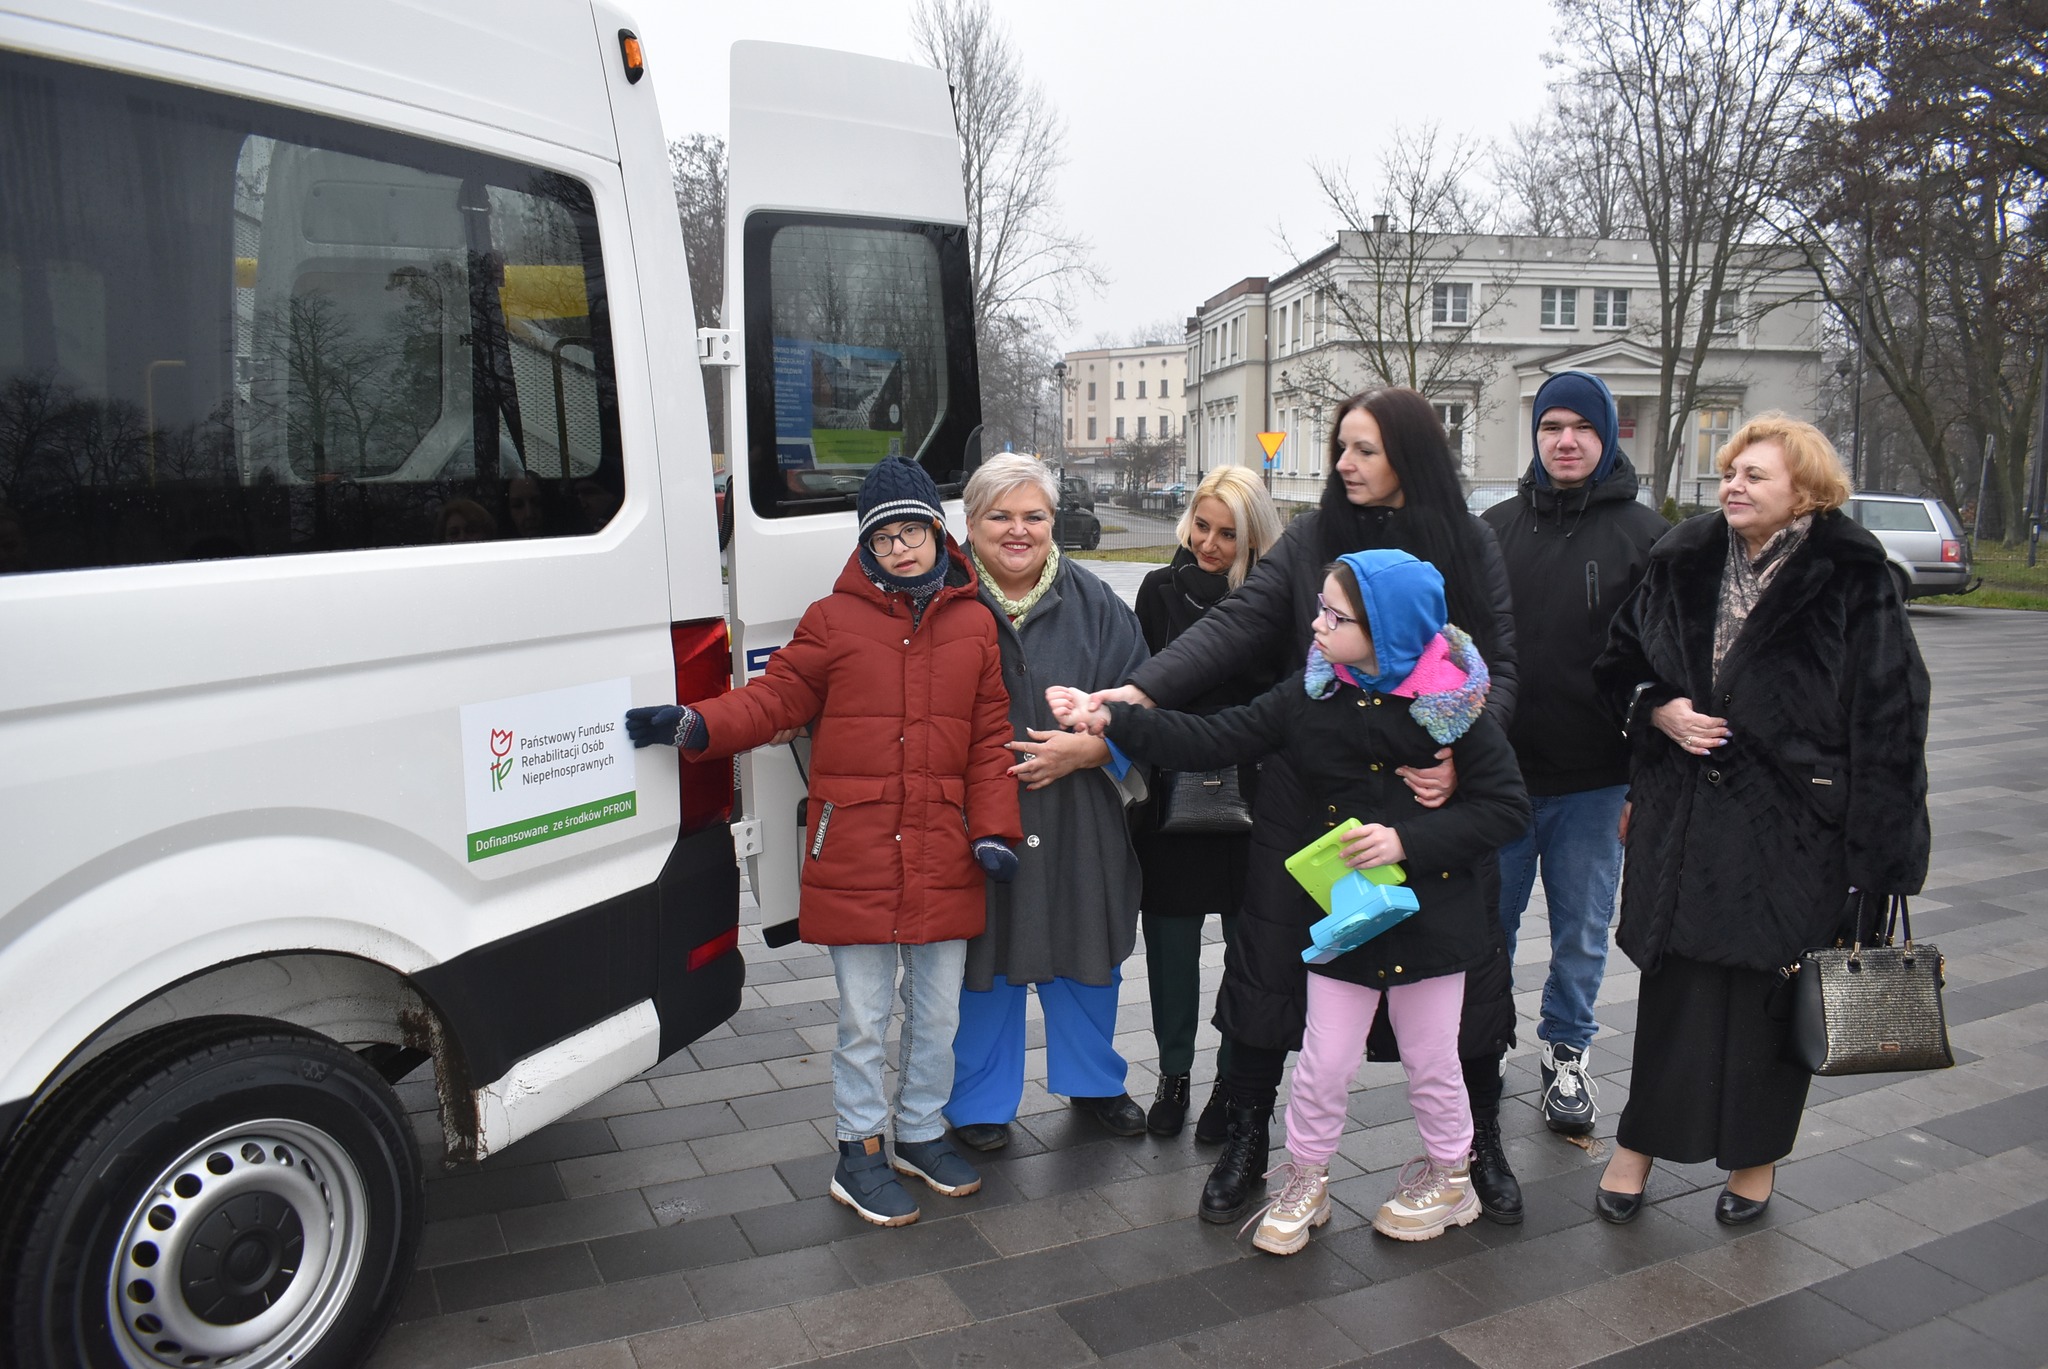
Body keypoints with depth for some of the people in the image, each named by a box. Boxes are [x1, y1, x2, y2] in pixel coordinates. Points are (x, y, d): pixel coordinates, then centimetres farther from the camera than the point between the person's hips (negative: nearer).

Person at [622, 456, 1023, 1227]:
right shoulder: (834, 621, 0)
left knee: (938, 1011, 16)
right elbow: (775, 699, -2)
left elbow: (989, 737, 7)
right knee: (864, 1017, 6)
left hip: (943, 858, 3)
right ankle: (859, 1153, 24)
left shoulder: (974, 626, 6)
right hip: (855, 854, -3)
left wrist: (992, 831, 1)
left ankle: (920, 1132, 36)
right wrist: (694, 726, -17)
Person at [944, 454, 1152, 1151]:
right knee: (985, 961, 9)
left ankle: (1094, 1082, 40)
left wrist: (1086, 749, -13)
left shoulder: (1093, 604, 2)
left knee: (1087, 958, 16)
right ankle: (980, 1103, 29)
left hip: (1078, 824, 2)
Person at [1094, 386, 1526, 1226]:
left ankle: (1480, 1145, 34)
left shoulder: (1469, 547, 1)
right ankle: (1245, 1143, 25)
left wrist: (1459, 754, -19)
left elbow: (1501, 666, -1)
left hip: (1431, 792, 0)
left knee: (1463, 967, 9)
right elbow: (1233, 625, -10)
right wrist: (1139, 691, -24)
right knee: (1270, 959, 6)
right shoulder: (1311, 540, 1)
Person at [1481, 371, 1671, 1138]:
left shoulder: (1644, 535, -1)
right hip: (1498, 773, 2)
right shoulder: (1495, 528, 5)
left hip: (1592, 781, -1)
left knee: (1582, 932, 11)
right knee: (1487, 921, 12)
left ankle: (1566, 1053, 30)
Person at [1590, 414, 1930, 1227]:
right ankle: (1638, 1144, 22)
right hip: (1684, 816, 3)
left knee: (1770, 995, 8)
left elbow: (1889, 715, -10)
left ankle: (1757, 1160, 28)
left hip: (1792, 826, -3)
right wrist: (1659, 709, -5)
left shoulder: (1849, 582, -8)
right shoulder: (1685, 563, 5)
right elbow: (1621, 662, 16)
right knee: (1673, 985, 9)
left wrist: (1874, 845, -13)